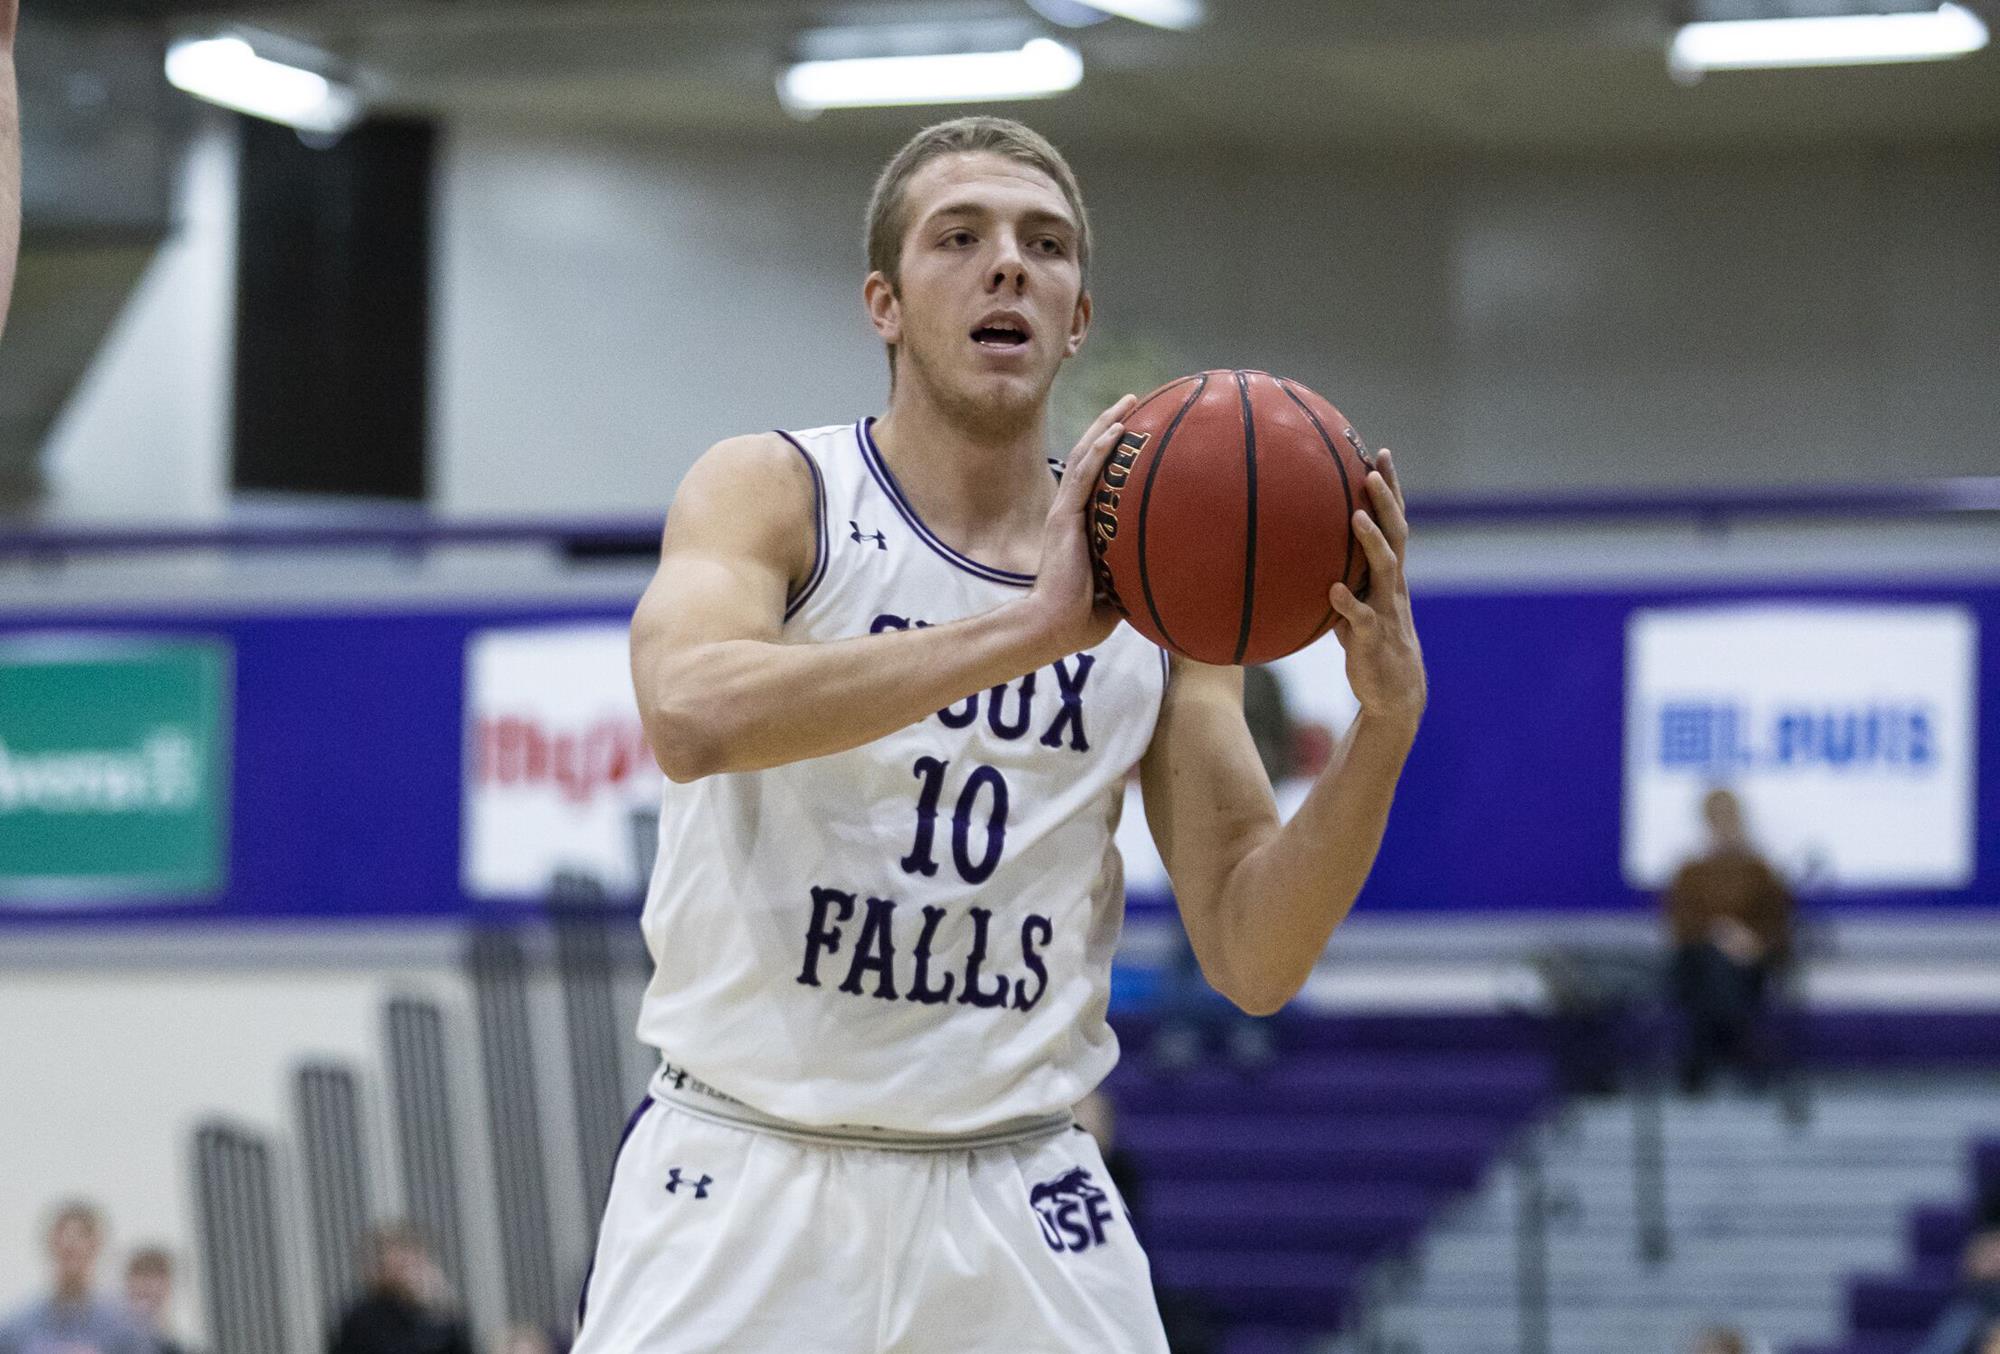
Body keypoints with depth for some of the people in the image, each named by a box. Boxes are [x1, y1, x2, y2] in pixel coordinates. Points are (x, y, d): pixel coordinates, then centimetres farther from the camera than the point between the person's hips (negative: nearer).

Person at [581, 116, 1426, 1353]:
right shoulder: (774, 494, -3)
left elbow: (1253, 961, 3)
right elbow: (694, 714, -26)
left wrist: (1385, 724, -13)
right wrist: (1031, 628, -31)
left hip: (1017, 1202, 3)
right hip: (746, 1178, -3)